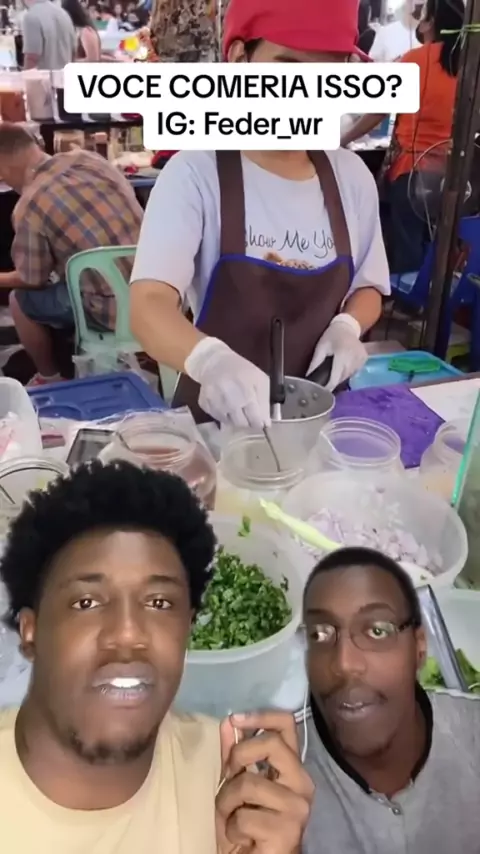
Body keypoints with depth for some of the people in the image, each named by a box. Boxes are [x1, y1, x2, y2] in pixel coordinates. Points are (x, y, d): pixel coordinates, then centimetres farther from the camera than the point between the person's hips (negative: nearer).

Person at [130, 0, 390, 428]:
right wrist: (209, 359, -43)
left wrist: (347, 326, -10)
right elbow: (149, 305, -23)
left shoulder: (352, 176, 0)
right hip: (219, 415, -3)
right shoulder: (196, 172, -13)